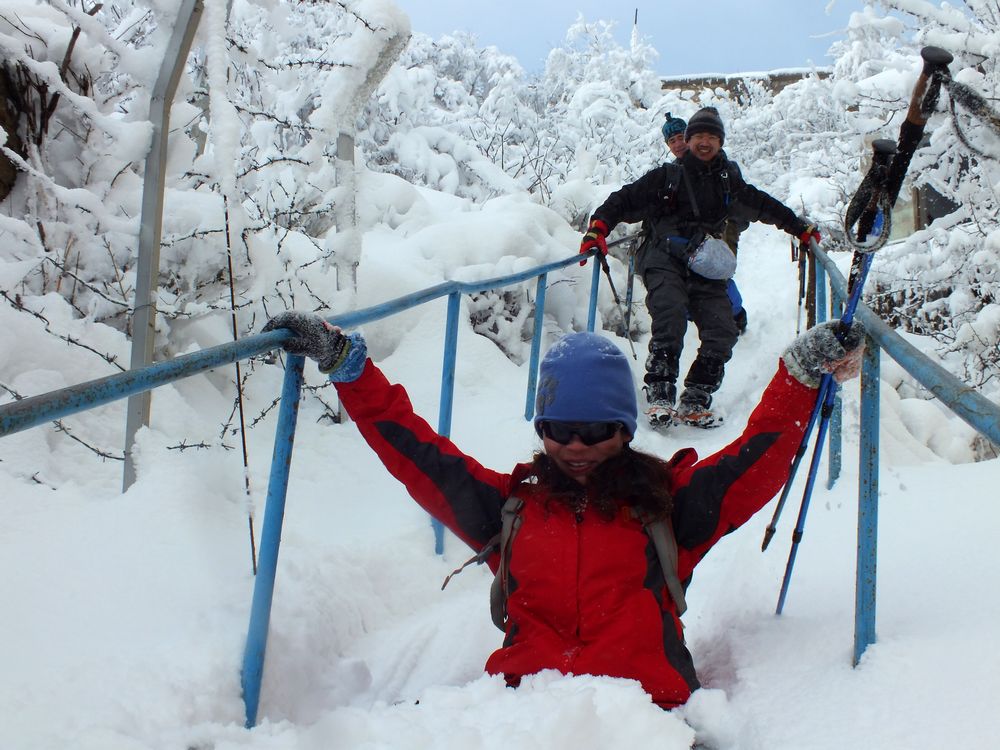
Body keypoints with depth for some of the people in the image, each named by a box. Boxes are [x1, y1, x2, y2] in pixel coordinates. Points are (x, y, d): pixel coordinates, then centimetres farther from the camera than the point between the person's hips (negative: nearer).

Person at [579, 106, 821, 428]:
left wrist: (801, 229, 30)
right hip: (665, 260, -4)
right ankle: (660, 395, -27)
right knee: (670, 314, -30)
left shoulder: (728, 182, 19)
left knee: (723, 331, -13)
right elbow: (625, 200, 5)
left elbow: (764, 206, 31)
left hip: (706, 269, 4)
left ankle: (694, 401, -5)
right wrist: (598, 228, -10)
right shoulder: (668, 176, 10)